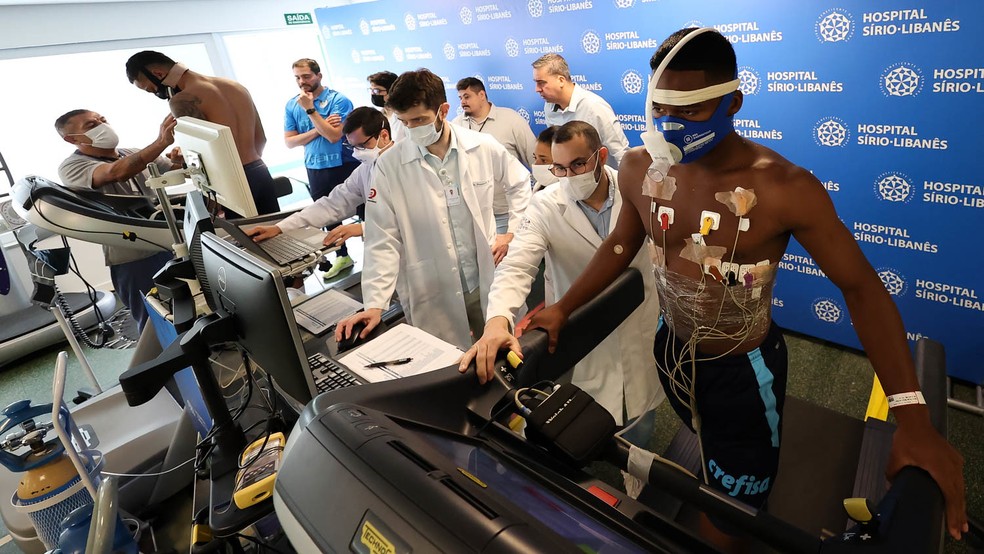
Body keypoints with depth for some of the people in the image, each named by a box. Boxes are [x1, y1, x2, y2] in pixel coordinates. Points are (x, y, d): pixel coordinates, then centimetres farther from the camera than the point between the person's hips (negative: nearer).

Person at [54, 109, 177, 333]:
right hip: (132, 259, -5)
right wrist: (161, 142, -40)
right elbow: (116, 172, -28)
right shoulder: (72, 167, -8)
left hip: (171, 244, 5)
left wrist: (179, 161, -13)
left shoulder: (135, 154, 10)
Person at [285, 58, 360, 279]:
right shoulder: (292, 105, 3)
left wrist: (310, 109, -21)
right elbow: (289, 141, -3)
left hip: (345, 166, -5)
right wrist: (318, 129, -15)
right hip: (315, 170, 5)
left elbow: (334, 135, -22)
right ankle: (342, 255, 33)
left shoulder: (338, 100, -12)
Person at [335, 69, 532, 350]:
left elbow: (520, 183, 15)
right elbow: (383, 239, -9)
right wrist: (374, 304, -16)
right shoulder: (390, 165, -10)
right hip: (431, 296, -2)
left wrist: (514, 232, 5)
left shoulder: (483, 147, -5)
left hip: (487, 281, 2)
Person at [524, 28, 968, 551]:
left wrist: (912, 417, -26)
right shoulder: (639, 169, -12)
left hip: (743, 372, -4)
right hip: (671, 351, 4)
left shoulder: (786, 189, -25)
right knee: (713, 461, 32)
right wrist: (562, 308, -1)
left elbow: (861, 287, -18)